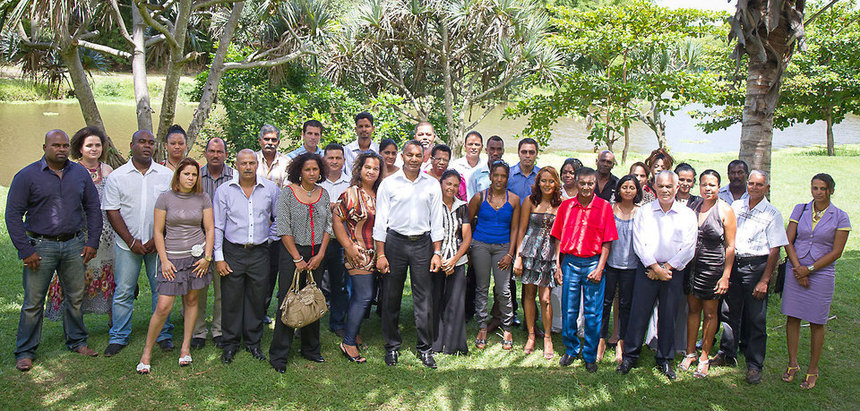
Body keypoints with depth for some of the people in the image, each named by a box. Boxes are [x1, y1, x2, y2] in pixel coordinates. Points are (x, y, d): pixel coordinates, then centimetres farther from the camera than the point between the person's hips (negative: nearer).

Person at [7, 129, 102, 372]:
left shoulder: (80, 173, 7)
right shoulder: (27, 176, -4)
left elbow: (93, 208, 12)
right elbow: (13, 215, -4)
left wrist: (92, 242, 5)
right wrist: (25, 251, -10)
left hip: (74, 245, 3)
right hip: (40, 246, -3)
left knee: (76, 297, 11)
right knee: (33, 302, 2)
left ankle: (76, 342, 27)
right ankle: (25, 352, 15)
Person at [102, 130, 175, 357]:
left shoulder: (167, 175, 4)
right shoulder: (117, 176, 2)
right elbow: (112, 211, -1)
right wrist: (131, 241, -9)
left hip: (159, 244, 1)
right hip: (127, 244, 0)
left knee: (161, 289, 5)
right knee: (123, 291, 4)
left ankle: (163, 334, 16)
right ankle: (118, 337, 17)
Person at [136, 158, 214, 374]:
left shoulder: (203, 198, 3)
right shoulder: (165, 198, -1)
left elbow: (210, 229, 5)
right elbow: (158, 231, 0)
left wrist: (207, 257, -3)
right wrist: (164, 260, -6)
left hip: (197, 255, 2)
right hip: (173, 257, -2)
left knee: (191, 301, 7)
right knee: (163, 306, -6)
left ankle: (185, 348, 20)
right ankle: (147, 351, 11)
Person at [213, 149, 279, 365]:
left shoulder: (270, 189, 2)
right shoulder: (224, 190, 0)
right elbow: (217, 227, 1)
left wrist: (272, 238, 4)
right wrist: (218, 258, -3)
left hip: (260, 252, 1)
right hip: (233, 252, -1)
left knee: (257, 298, 7)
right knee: (231, 299, 3)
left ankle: (253, 342, 23)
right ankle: (230, 343, 19)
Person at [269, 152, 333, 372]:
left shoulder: (323, 193, 8)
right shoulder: (288, 193, -6)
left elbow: (328, 226, 8)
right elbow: (283, 228, -10)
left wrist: (320, 255, -2)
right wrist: (298, 259, -10)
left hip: (317, 254, 4)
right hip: (292, 252, -4)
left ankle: (310, 349, 24)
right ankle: (279, 355, 7)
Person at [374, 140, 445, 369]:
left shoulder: (432, 185, 7)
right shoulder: (389, 184, 2)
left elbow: (436, 221, 9)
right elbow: (380, 221, 1)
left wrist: (437, 253, 2)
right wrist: (380, 254, -4)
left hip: (423, 243, 1)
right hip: (395, 242, -1)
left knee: (424, 298, 2)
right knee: (391, 297, 5)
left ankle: (425, 348, 14)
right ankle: (392, 346, 20)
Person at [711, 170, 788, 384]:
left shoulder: (772, 214, -4)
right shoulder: (736, 206, 8)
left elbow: (774, 250, -6)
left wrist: (764, 280, -12)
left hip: (756, 266, -4)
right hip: (733, 264, 4)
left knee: (756, 319, 1)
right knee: (729, 312, 11)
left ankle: (754, 365, 12)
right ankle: (727, 354, 27)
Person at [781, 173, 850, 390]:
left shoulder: (840, 217, -2)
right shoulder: (800, 210, 5)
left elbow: (836, 252, -5)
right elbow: (788, 241, 2)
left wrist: (809, 269, -11)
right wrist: (798, 268, -9)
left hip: (821, 274, -2)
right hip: (795, 270, 2)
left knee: (816, 322, 4)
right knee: (792, 317, 5)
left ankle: (813, 370, 17)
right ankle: (792, 364, 19)